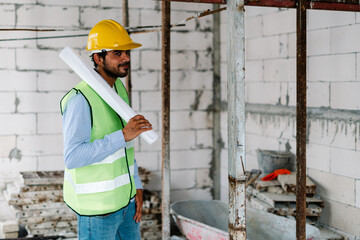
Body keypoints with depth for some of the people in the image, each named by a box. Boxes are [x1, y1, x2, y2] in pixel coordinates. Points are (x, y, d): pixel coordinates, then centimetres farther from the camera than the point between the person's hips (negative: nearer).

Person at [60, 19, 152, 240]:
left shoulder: (119, 89, 5)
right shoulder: (81, 99, -22)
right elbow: (73, 158, -28)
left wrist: (137, 188, 10)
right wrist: (123, 135, -32)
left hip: (126, 199, 8)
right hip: (97, 206, -8)